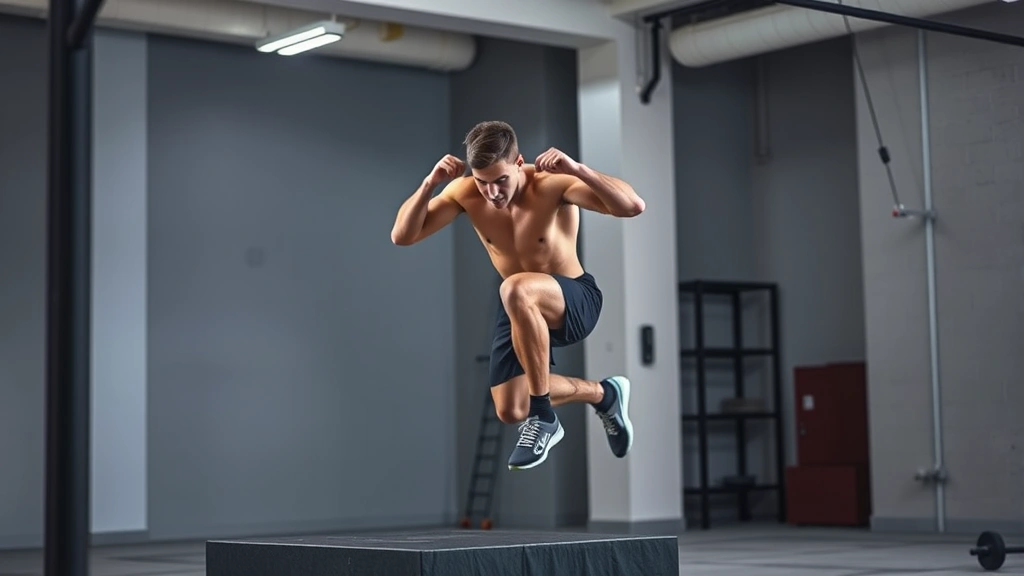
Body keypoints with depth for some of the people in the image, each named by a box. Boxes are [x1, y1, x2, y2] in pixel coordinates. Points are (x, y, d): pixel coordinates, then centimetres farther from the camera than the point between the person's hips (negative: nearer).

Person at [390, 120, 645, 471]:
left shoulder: (551, 185, -25)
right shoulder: (464, 192, -13)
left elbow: (633, 206, -34)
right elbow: (402, 236, -13)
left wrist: (576, 169, -46)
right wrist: (430, 183, -28)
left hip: (576, 301, -6)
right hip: (522, 310, 6)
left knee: (515, 290, -41)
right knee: (510, 412, -2)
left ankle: (543, 417, -24)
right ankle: (604, 395, 25)